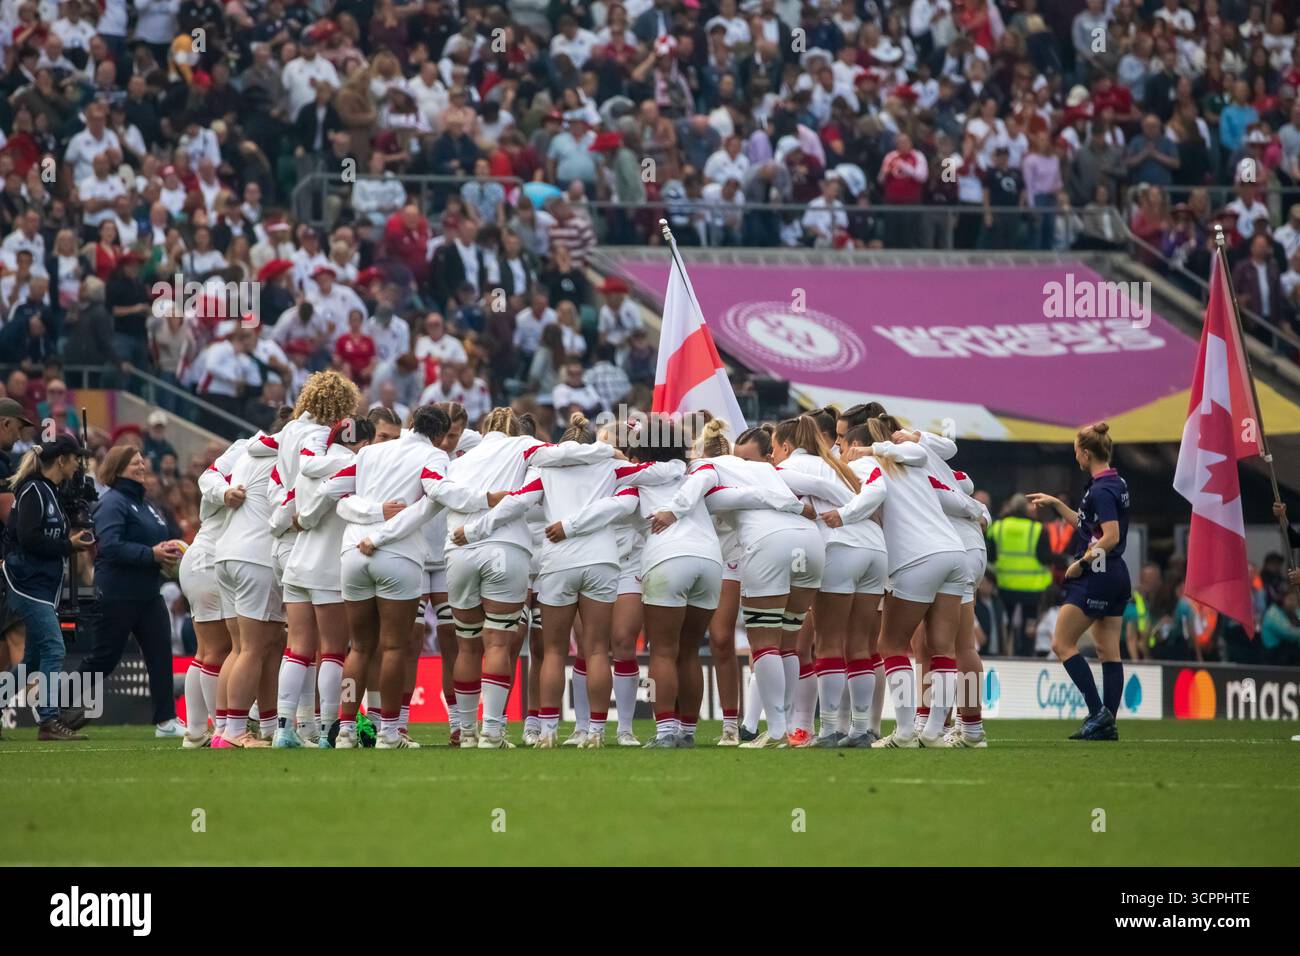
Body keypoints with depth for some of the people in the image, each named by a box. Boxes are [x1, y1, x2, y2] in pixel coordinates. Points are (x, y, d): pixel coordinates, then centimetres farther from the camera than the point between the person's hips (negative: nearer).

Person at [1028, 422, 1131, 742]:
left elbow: (1111, 536, -26)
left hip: (1096, 577, -10)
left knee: (1062, 643, -4)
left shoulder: (1101, 490, -17)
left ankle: (1098, 712, -10)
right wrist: (1056, 505, 27)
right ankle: (1108, 724, 8)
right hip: (1116, 577, 10)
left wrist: (1082, 561, -18)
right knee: (1109, 651, 8)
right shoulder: (1115, 484, 13)